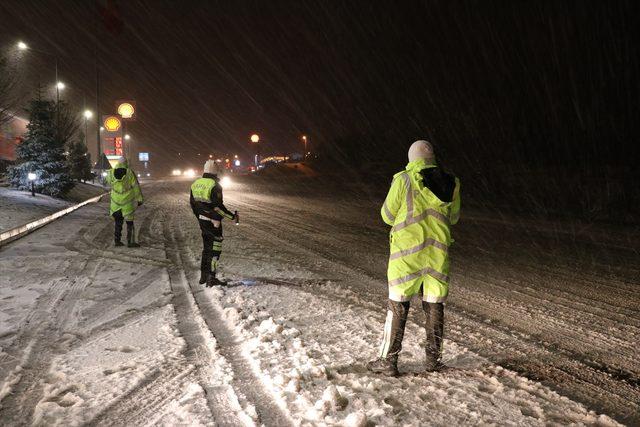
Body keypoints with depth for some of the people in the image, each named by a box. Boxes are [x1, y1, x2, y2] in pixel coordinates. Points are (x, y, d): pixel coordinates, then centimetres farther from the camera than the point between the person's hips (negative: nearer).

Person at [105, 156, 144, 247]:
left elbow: (108, 183, 18)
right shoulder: (130, 173, -11)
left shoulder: (111, 173, -3)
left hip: (116, 201, 3)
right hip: (127, 201, -3)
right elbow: (136, 187, -10)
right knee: (129, 222, 5)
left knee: (118, 221, 15)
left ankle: (117, 240, 14)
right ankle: (130, 242, 4)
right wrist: (139, 199, -3)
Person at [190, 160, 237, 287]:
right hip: (213, 223, -8)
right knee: (215, 248, -1)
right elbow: (217, 206, -21)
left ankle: (203, 276, 25)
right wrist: (232, 216, -12)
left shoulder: (196, 184, 7)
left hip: (202, 222, 8)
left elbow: (193, 204, 13)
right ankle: (211, 279, -1)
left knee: (206, 247, 20)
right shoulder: (214, 185, -18)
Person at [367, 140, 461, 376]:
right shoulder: (451, 183, 3)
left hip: (407, 251, -3)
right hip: (439, 252, 3)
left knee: (397, 305, 4)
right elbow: (453, 217, 14)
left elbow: (388, 215, -2)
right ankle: (434, 359, 23)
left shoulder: (403, 180, -9)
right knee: (435, 306, 13)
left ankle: (388, 359, 7)